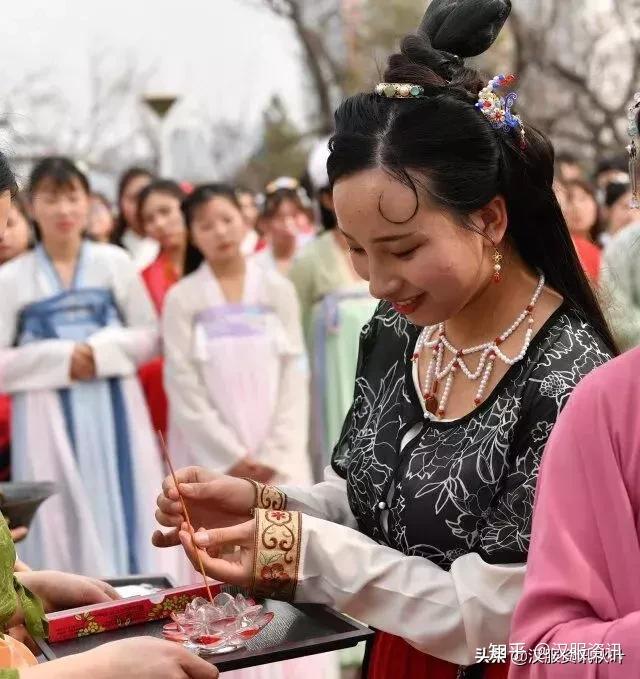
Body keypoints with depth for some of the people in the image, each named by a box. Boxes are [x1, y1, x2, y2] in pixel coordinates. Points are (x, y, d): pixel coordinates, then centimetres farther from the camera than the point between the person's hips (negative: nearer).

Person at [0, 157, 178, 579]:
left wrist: (104, 350, -10)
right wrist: (59, 358, -12)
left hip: (115, 413, 1)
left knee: (125, 518, 2)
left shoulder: (115, 262, 5)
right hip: (50, 421, -1)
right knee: (60, 528, 0)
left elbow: (152, 337, 6)